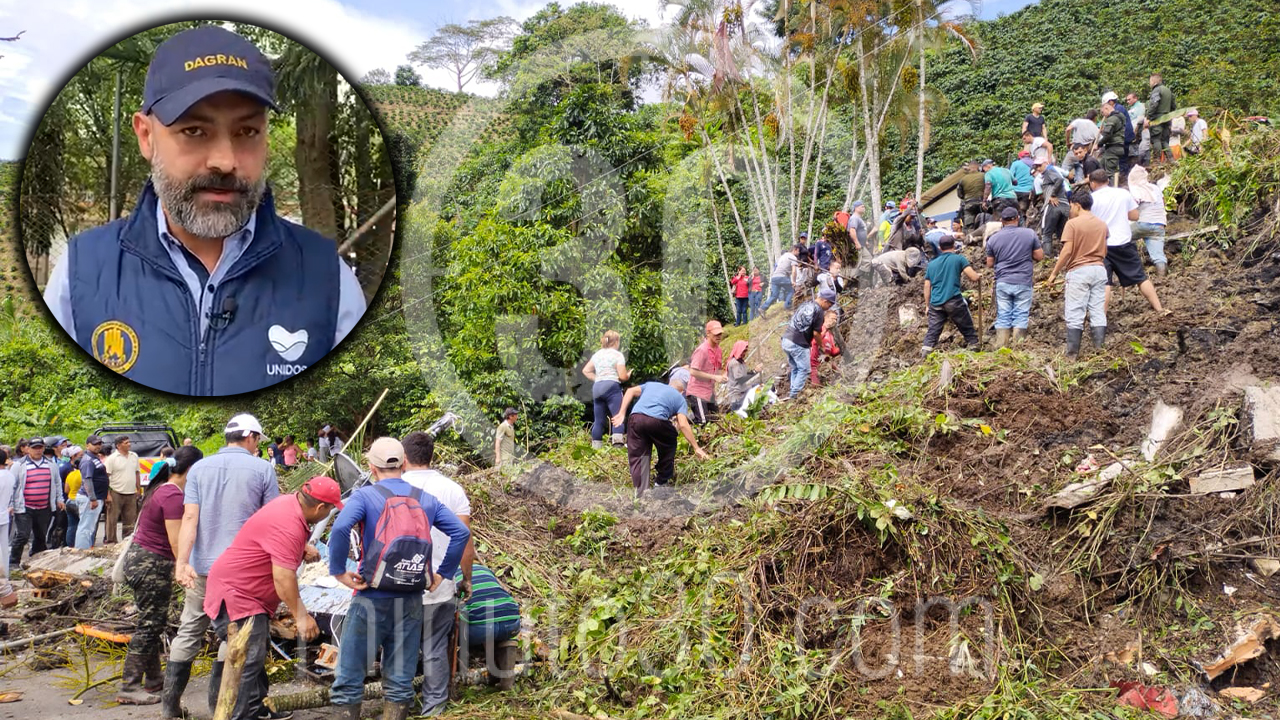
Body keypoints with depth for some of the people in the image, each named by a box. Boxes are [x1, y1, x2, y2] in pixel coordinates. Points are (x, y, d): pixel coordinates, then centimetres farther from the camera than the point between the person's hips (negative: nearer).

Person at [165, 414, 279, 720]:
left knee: (188, 632, 13)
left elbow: (190, 517, -5)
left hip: (203, 567, 3)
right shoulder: (263, 469, -4)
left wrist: (182, 562, -11)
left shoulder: (200, 467, 4)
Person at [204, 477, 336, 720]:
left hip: (251, 595, 11)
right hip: (235, 594, -11)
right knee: (249, 662, -15)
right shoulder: (288, 526, -29)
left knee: (256, 656, 21)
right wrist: (301, 616, -25)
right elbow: (283, 578, -31)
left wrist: (303, 548, 6)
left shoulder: (291, 502, 1)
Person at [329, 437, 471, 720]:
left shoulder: (365, 496, -5)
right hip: (411, 602, 4)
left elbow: (340, 529, -23)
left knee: (349, 678, 6)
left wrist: (338, 571, -13)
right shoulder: (426, 499, 8)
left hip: (372, 600, -4)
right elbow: (461, 533, 2)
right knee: (400, 680, 12)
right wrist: (444, 573, 7)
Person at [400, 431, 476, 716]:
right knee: (435, 651, 10)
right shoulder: (452, 490, -2)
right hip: (441, 586, 1)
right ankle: (433, 708, 17)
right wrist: (467, 579, 10)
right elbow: (465, 542, -2)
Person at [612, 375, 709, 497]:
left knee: (637, 457, 11)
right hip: (656, 421, -2)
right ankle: (661, 482, 33)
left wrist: (621, 413, 13)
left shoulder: (651, 385, 33)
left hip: (635, 418, 2)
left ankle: (640, 493, 4)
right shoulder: (680, 398, 23)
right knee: (668, 446, 27)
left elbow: (631, 391, 16)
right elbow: (683, 424, 8)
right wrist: (696, 448, 11)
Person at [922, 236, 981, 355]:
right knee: (967, 328, 10)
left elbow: (927, 287, 16)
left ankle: (925, 353, -6)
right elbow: (974, 277, -3)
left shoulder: (931, 264, 17)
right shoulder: (959, 259, 4)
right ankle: (974, 348, 14)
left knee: (932, 331, 4)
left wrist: (928, 305, 22)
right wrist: (969, 277, 19)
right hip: (954, 301, -4)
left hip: (935, 304, 4)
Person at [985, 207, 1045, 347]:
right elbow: (1039, 256, 1)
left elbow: (989, 264, 9)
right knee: (1020, 317, 2)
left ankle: (1000, 349, 3)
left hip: (1002, 283, 1)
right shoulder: (1030, 234, -3)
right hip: (1023, 282, -1)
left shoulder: (993, 238, 2)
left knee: (1003, 317, 5)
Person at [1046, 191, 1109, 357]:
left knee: (1074, 315, -3)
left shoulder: (1072, 223, -7)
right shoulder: (1102, 224, 12)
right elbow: (1104, 251, 19)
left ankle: (1072, 354, -3)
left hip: (1078, 270, -5)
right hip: (1099, 269, 6)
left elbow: (1067, 251, -13)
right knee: (1098, 313, 6)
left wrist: (1054, 273, -8)